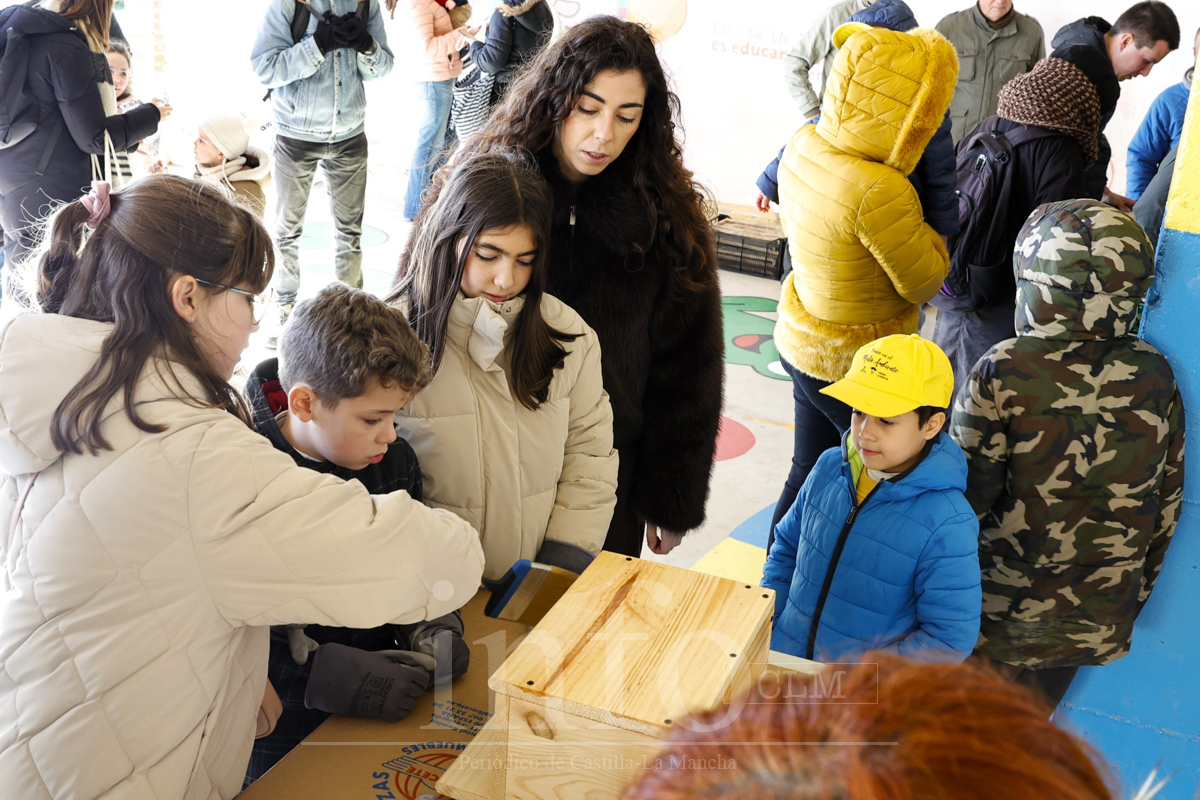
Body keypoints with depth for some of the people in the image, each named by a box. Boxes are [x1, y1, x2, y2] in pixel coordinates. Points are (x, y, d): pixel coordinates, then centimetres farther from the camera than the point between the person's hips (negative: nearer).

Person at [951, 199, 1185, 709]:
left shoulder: (1003, 373, -22)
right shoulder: (1156, 378, -9)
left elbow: (966, 493, -16)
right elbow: (1166, 505, 1)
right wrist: (1137, 593, 16)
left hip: (998, 607, -3)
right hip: (1097, 621, 4)